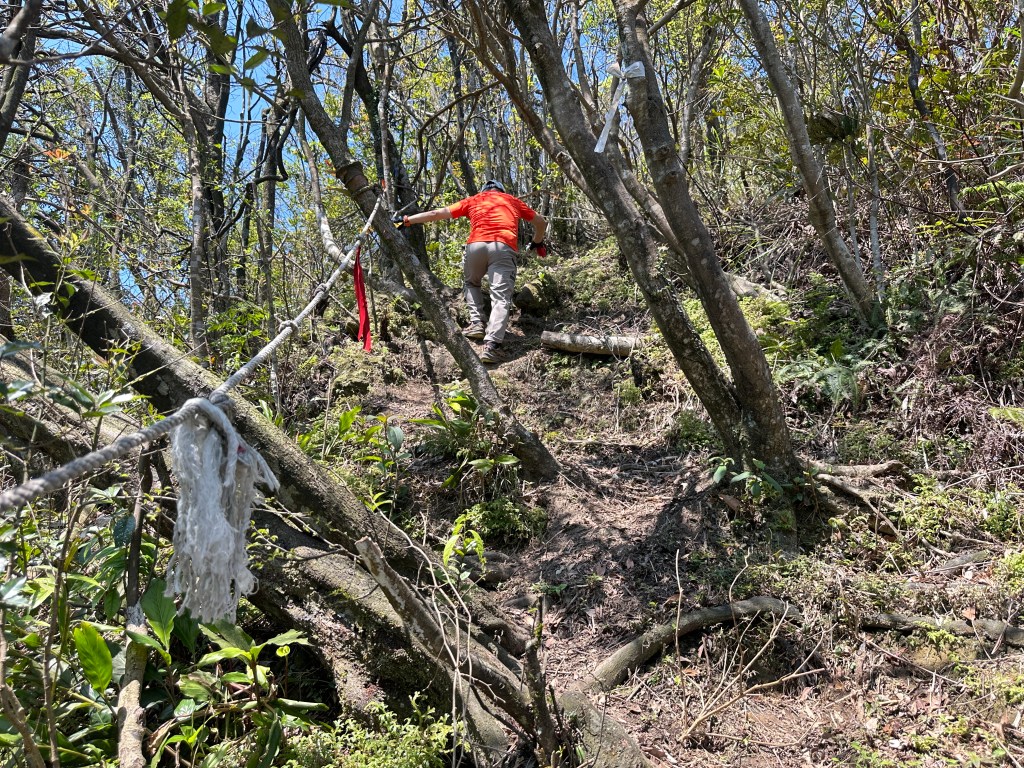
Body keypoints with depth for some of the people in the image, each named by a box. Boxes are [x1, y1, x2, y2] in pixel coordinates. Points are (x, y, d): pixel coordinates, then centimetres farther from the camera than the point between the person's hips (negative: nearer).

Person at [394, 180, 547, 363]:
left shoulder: (474, 200, 28)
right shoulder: (512, 200, 30)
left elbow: (437, 213, 25)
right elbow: (541, 222, 38)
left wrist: (407, 220, 31)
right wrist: (538, 242, 57)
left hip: (476, 244, 1)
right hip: (504, 247, -1)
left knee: (470, 283, 28)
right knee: (501, 297, -7)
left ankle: (477, 322, 10)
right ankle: (492, 345, -24)